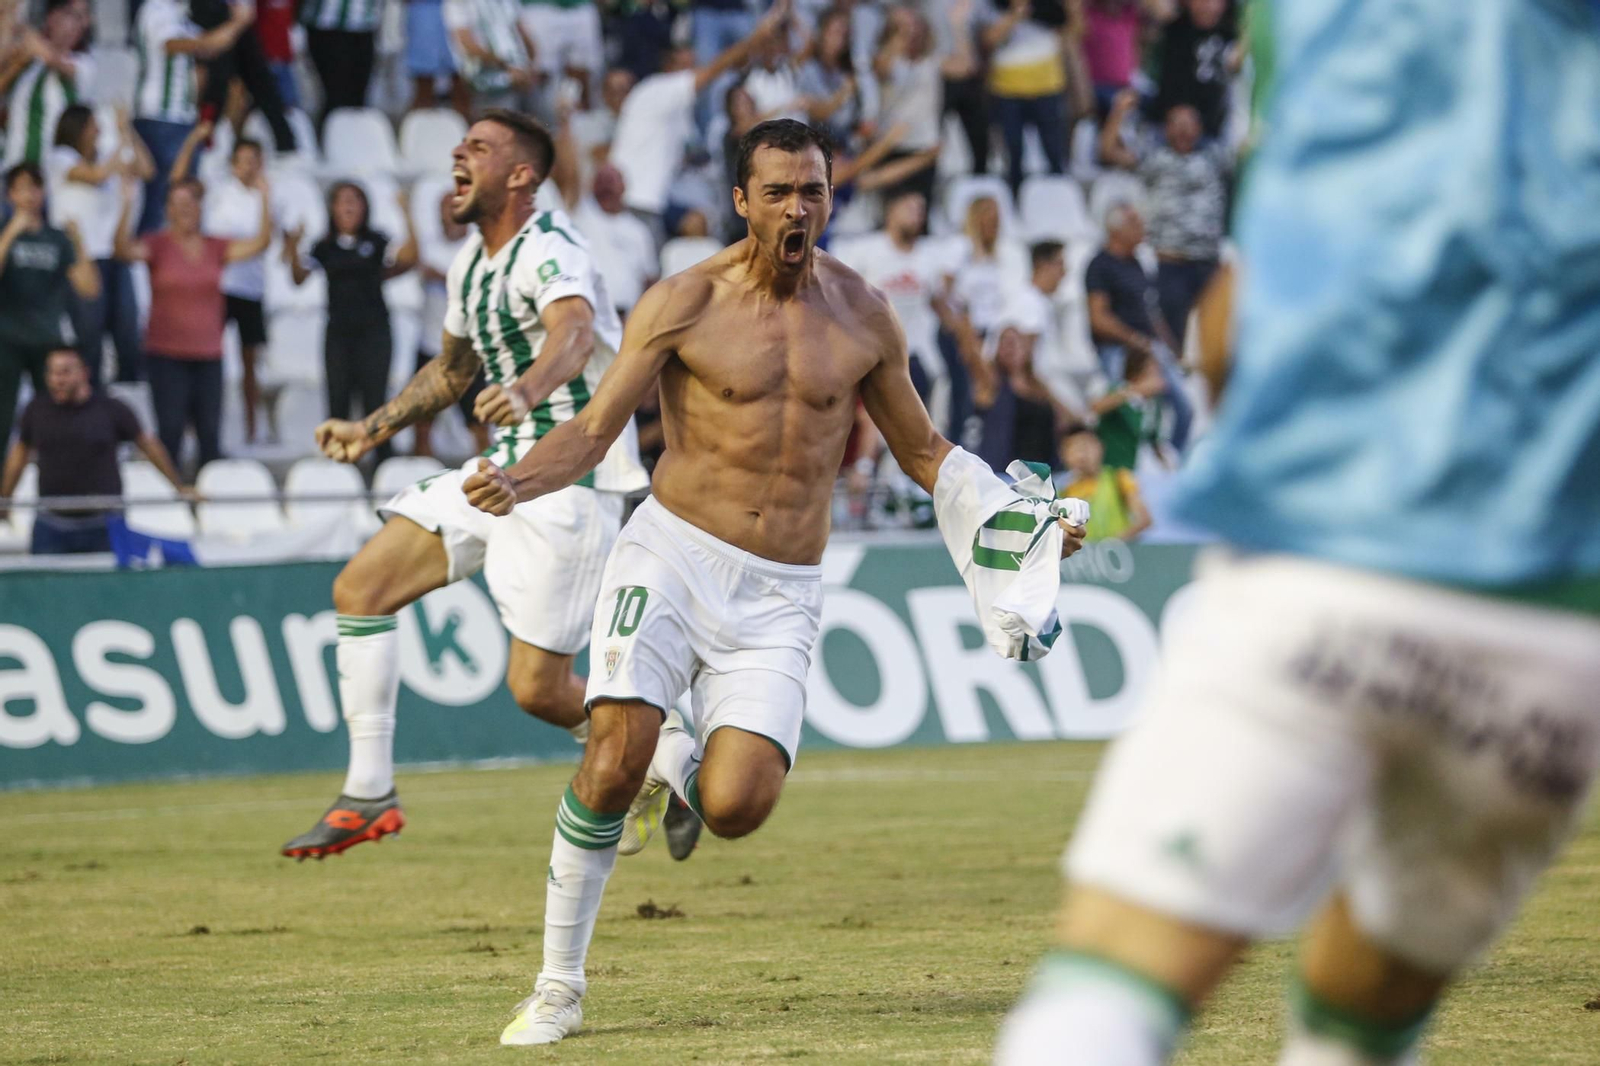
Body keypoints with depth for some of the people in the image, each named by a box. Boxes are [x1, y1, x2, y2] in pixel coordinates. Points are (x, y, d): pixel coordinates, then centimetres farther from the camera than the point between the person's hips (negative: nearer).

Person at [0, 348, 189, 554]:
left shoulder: (111, 410, -4)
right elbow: (20, 452, 15)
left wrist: (180, 487, 10)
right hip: (51, 526, 1)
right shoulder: (37, 411, 2)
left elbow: (147, 445, 7)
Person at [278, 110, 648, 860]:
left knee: (537, 687, -10)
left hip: (572, 480, -9)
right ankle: (368, 794, 2)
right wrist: (373, 429, 25)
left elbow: (575, 333, -41)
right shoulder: (471, 263, 12)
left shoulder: (549, 252, -18)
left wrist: (526, 390, -61)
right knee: (361, 586, -2)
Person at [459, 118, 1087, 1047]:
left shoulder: (863, 315, 6)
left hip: (781, 594, 2)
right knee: (612, 762, -20)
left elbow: (923, 452, 16)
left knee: (737, 809, -16)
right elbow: (594, 430, -2)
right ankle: (560, 986, -4)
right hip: (672, 556, -2)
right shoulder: (687, 302, -3)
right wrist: (517, 482, -21)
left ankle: (677, 764, 24)